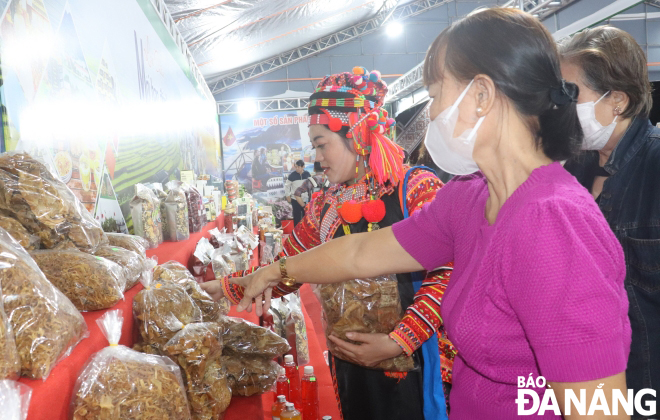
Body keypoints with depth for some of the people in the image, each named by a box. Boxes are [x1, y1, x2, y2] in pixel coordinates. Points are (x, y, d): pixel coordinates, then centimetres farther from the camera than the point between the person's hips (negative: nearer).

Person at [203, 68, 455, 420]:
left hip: (415, 363, -5)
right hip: (352, 367, 5)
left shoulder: (417, 188, -12)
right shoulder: (324, 206, 7)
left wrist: (397, 342, -23)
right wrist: (224, 288, 8)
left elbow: (447, 275, -18)